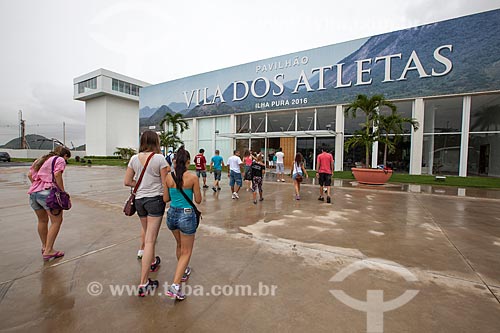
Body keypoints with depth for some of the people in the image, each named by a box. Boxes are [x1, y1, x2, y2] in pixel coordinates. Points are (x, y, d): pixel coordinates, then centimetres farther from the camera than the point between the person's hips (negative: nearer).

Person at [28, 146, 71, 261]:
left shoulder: (40, 159, 23)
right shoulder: (60, 160, 0)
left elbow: (30, 175, 16)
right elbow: (57, 175, -15)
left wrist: (37, 186, 20)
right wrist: (63, 192, -10)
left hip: (33, 193, 8)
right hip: (47, 193, -8)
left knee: (42, 221, 20)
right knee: (57, 221, -2)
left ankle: (44, 246, 34)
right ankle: (48, 251, -4)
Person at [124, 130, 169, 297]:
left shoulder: (134, 158, 3)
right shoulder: (160, 158, -12)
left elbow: (127, 181, 6)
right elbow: (165, 183, -10)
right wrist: (168, 171, 8)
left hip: (139, 199, 6)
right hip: (155, 199, -6)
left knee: (148, 235, 25)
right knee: (150, 240, -2)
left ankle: (152, 262, 48)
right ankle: (144, 284, 2)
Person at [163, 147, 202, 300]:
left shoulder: (168, 177, -5)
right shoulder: (193, 178, -16)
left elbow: (165, 199, 3)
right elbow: (198, 200, -8)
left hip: (172, 214, 5)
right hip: (187, 215, -5)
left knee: (179, 245, 29)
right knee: (186, 252, 12)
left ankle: (183, 272, 48)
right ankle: (175, 285, 3)